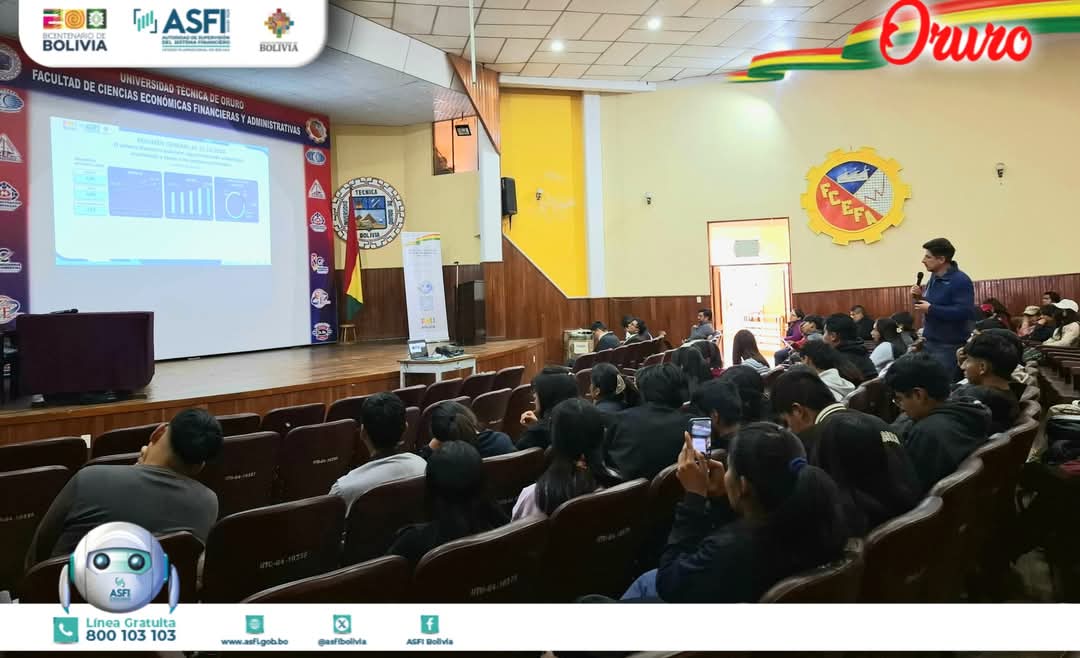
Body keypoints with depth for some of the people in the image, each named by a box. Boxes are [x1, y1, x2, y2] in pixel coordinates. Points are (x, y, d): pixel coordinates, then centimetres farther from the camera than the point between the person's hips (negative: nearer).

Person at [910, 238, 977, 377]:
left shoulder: (960, 280, -16)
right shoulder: (934, 277, 11)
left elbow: (964, 312, -27)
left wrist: (931, 309, -23)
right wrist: (920, 296, 1)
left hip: (949, 345, -8)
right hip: (929, 342, 8)